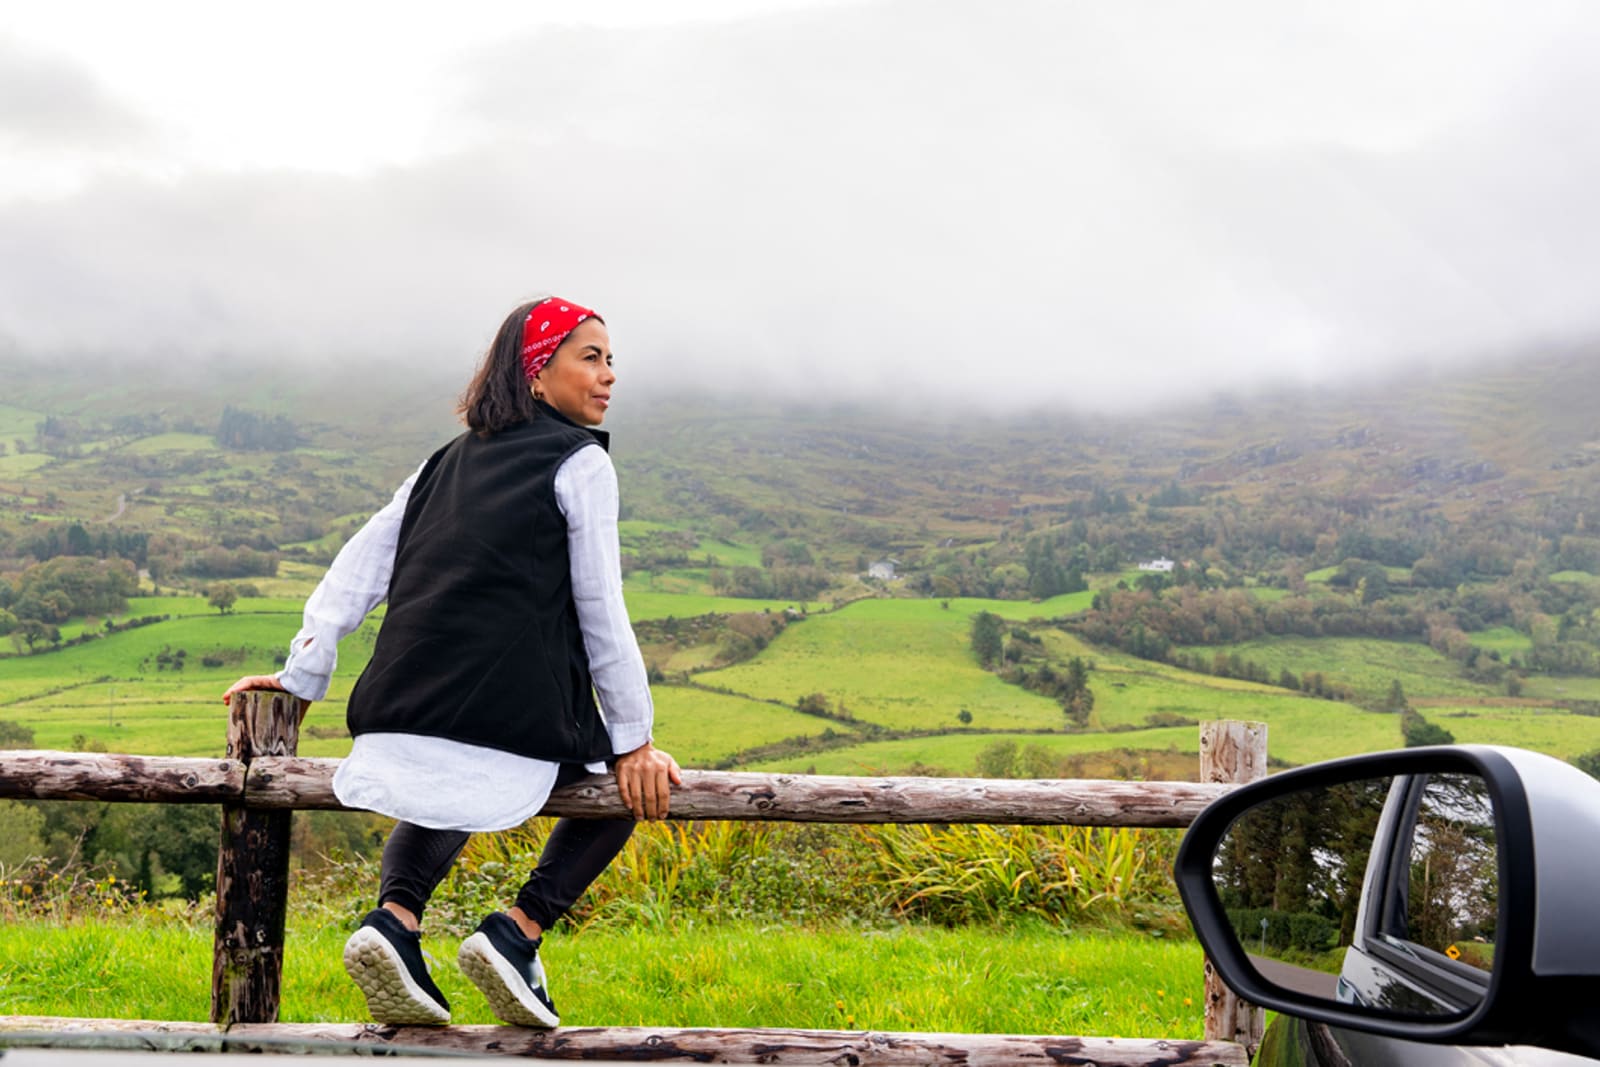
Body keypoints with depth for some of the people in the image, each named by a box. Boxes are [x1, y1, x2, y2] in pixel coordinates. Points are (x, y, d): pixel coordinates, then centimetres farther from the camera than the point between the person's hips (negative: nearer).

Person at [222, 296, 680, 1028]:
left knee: (451, 787, 35)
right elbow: (601, 611, -1)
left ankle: (396, 917, 4)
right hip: (517, 718, -5)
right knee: (632, 784, 21)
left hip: (407, 713, 6)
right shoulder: (580, 462, 3)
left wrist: (302, 676, 20)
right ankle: (516, 934, 2)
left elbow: (359, 566, 17)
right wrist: (635, 742, 2)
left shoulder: (449, 461, 22)